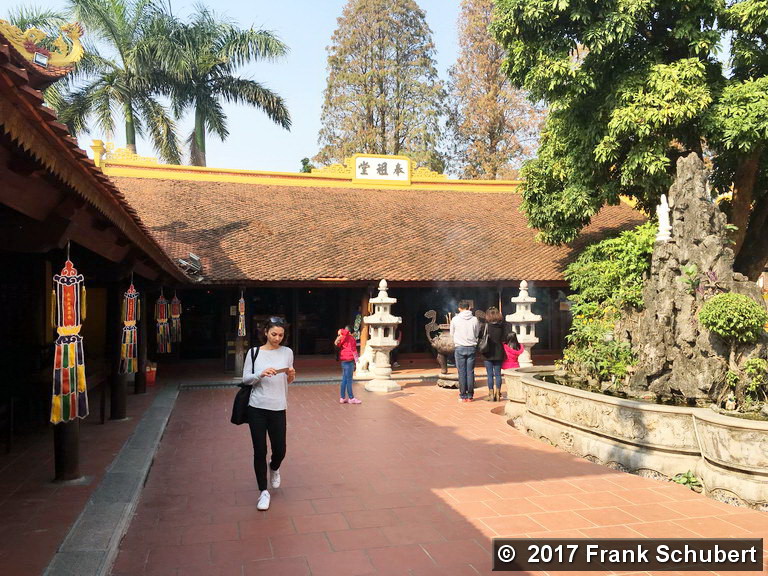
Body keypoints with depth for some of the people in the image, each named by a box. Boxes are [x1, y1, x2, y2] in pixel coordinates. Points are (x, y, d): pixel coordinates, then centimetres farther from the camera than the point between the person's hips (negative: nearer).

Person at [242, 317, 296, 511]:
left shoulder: (287, 352, 4)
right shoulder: (254, 353, 0)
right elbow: (245, 379, -1)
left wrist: (291, 376, -10)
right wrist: (261, 374, -19)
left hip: (278, 408, 1)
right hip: (257, 408, -1)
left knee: (279, 450, 5)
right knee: (260, 451, 2)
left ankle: (274, 468, 41)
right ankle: (263, 491, 18)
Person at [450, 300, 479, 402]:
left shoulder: (455, 319, -5)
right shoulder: (475, 319, -2)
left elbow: (452, 334, 6)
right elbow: (477, 334, 6)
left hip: (460, 348, -1)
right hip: (472, 348, 1)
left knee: (462, 372, 4)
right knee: (470, 372, 6)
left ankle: (463, 396, 7)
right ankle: (470, 395, 10)